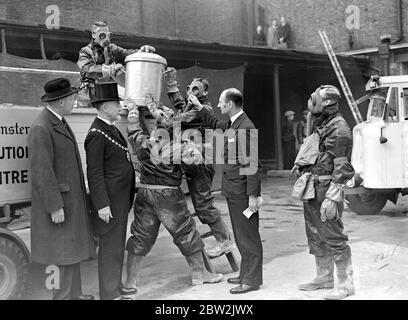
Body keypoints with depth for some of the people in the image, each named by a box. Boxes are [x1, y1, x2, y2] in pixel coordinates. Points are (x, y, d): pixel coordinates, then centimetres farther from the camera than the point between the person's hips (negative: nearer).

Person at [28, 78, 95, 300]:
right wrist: (55, 207, -21)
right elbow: (42, 171, -21)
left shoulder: (59, 122, 11)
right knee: (62, 252, -2)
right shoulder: (41, 128, -19)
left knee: (71, 247, 16)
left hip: (70, 199, 10)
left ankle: (73, 293, 28)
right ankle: (62, 296, 10)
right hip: (57, 201, -9)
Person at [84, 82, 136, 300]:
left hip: (121, 200, 10)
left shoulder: (111, 129, 13)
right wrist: (102, 205, -22)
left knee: (117, 245, 18)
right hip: (110, 202, -10)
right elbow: (94, 173, -19)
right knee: (110, 247, -1)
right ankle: (110, 294, 10)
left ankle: (115, 287, 31)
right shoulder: (96, 134, -16)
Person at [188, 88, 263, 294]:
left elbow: (252, 164, -20)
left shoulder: (246, 128, -18)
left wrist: (252, 195, -21)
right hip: (233, 192, 10)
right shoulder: (232, 124, 11)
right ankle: (246, 275, 28)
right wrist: (198, 107, 30)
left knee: (248, 237, -1)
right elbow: (214, 124, 34)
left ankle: (252, 280, 8)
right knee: (241, 236, 17)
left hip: (243, 192, -10)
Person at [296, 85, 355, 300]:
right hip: (311, 189, 9)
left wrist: (331, 197, -23)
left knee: (333, 237, -4)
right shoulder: (317, 125, 14)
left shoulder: (339, 129, -14)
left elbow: (343, 167, -18)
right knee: (315, 237, 16)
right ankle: (324, 278, 29)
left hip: (327, 189, -9)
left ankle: (345, 284, 8)